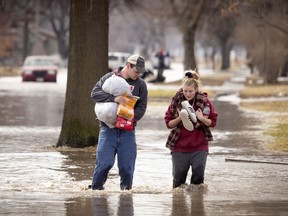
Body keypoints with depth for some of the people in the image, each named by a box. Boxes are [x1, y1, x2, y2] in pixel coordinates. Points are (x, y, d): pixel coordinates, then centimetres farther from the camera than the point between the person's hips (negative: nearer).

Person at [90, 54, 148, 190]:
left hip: (127, 130, 2)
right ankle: (96, 188, 3)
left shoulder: (140, 84, 9)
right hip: (108, 128, -2)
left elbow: (141, 107, 5)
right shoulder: (109, 78, 4)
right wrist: (114, 98, -20)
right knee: (104, 162, -9)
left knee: (127, 165, 1)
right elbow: (95, 93, -7)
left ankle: (126, 188, 14)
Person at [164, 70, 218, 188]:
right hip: (179, 147, 1)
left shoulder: (204, 101, -3)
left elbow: (213, 122, 2)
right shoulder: (176, 101, -2)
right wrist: (179, 118, -17)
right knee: (178, 178, 7)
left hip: (199, 148, -1)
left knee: (198, 177, -6)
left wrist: (202, 118, -17)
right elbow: (168, 123, 2)